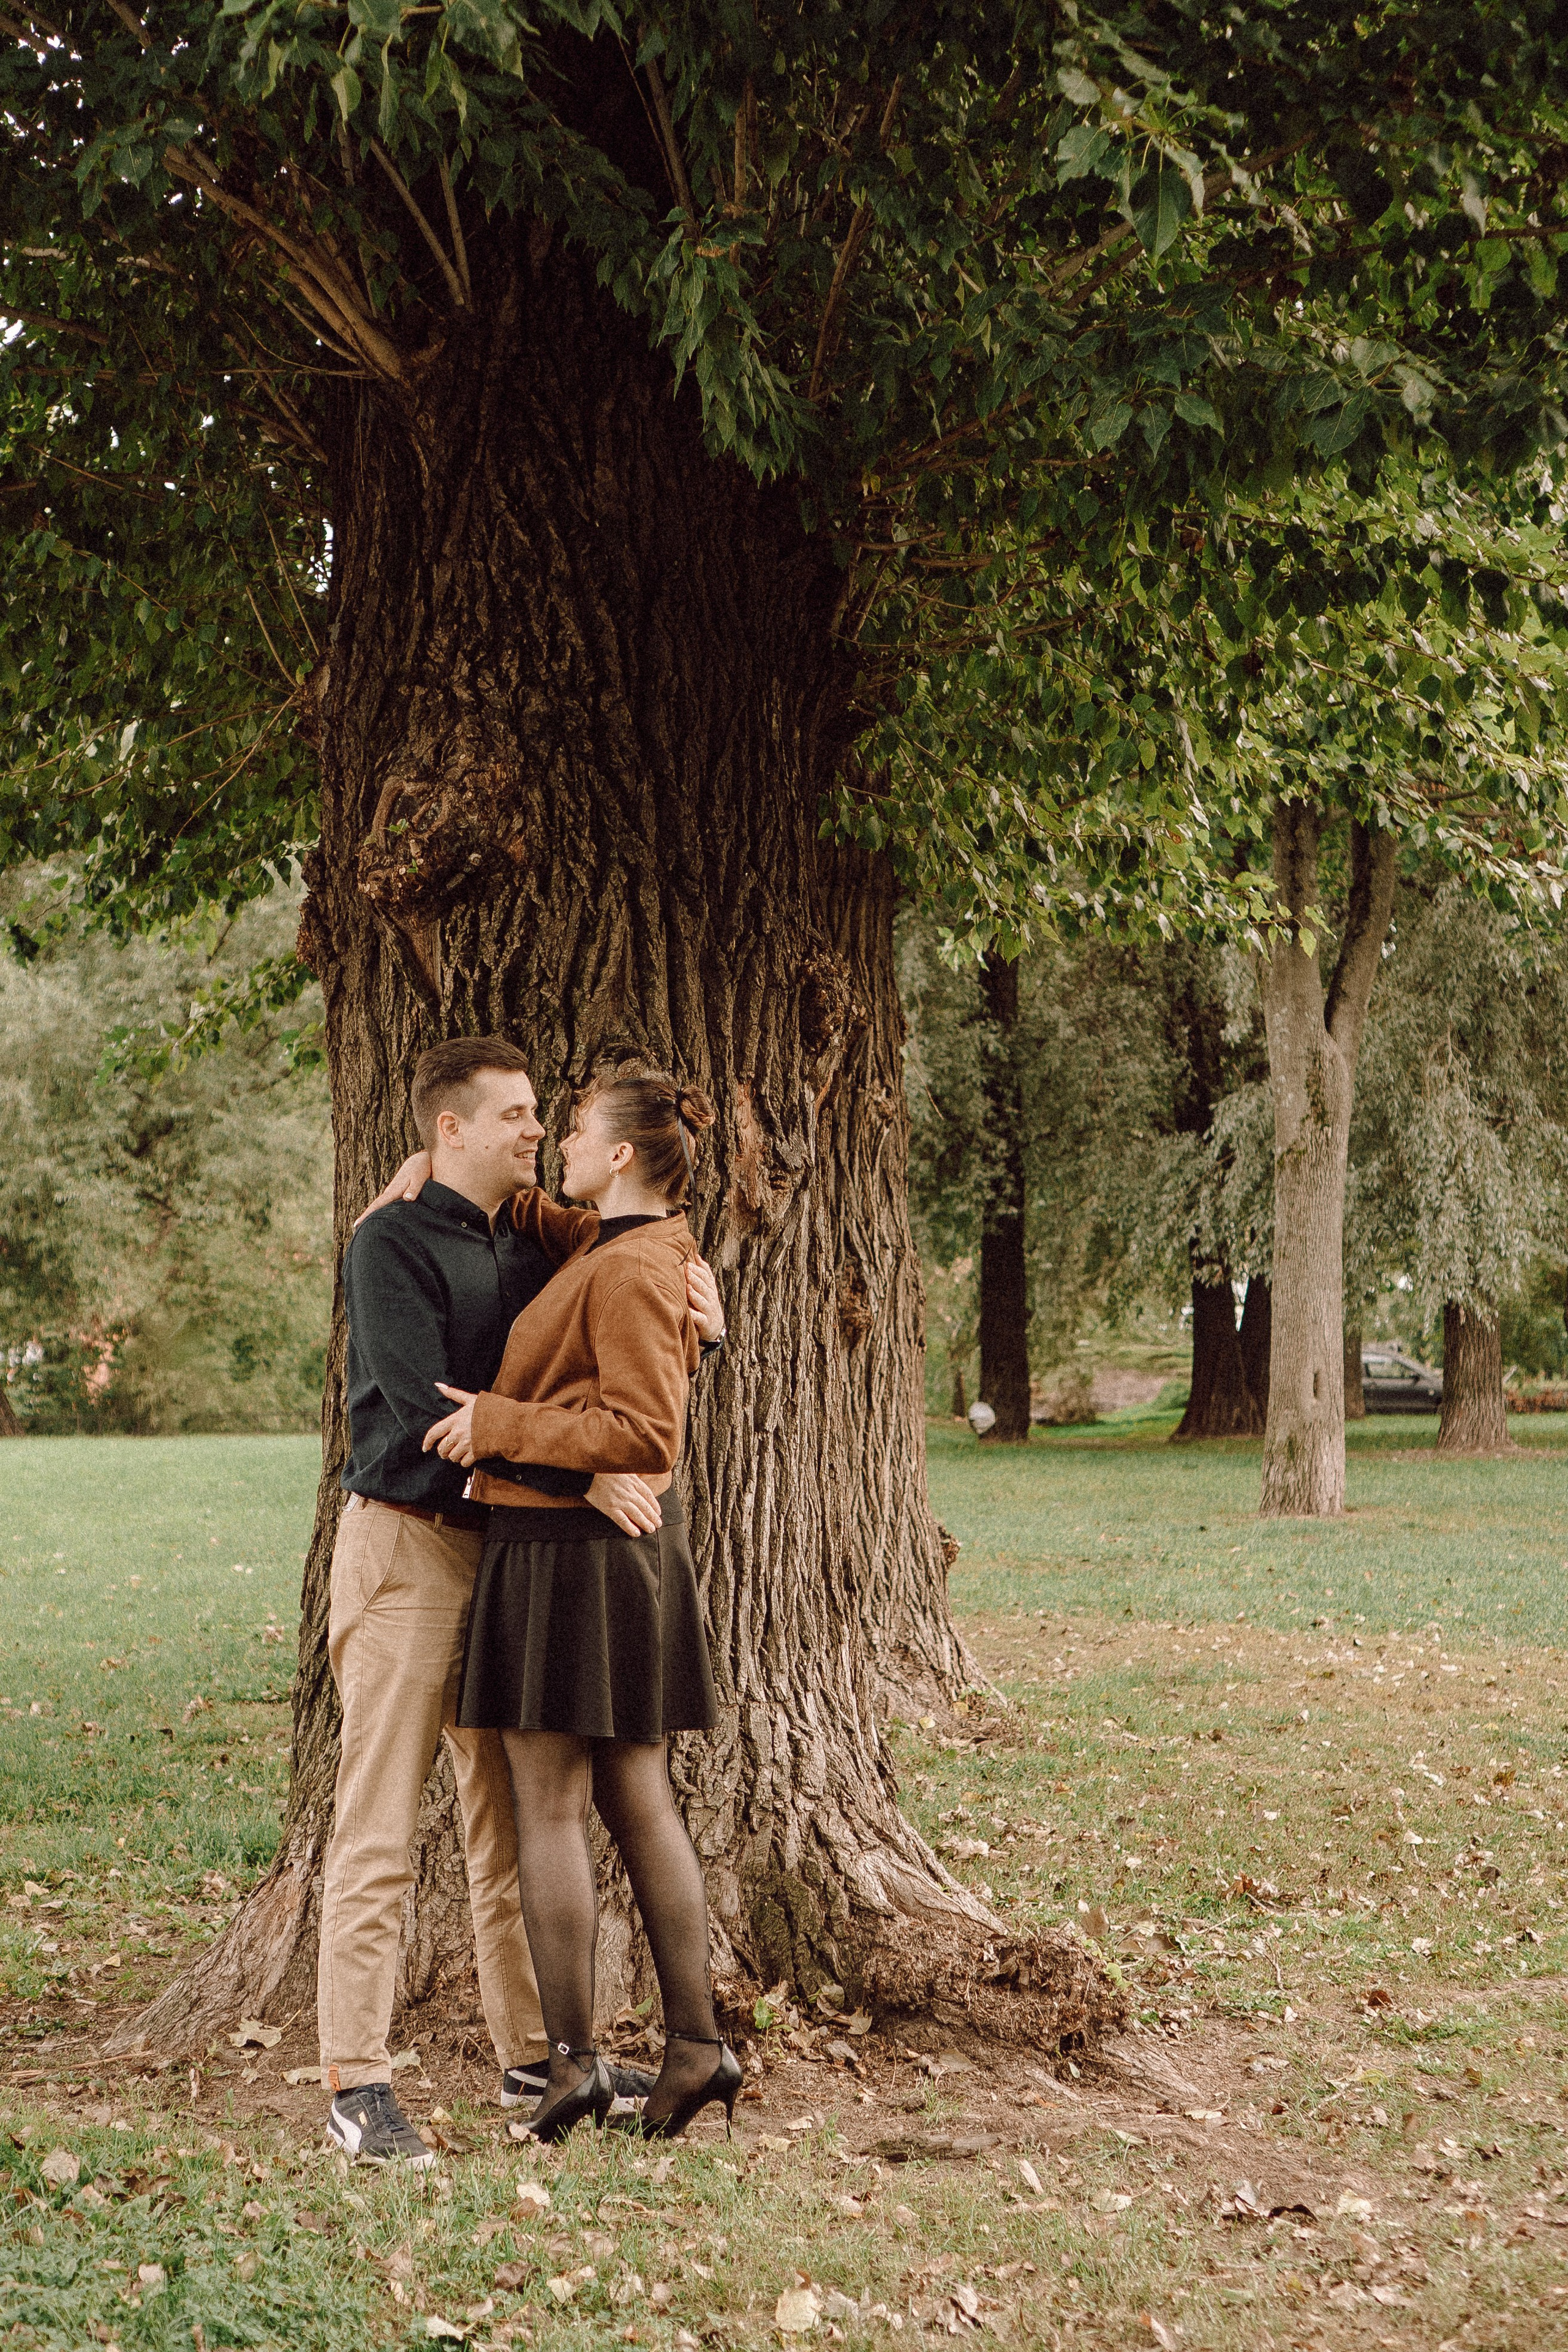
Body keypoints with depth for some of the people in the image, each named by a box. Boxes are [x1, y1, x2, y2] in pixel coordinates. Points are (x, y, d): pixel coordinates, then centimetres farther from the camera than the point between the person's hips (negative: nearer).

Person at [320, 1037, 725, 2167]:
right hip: (407, 1538, -7)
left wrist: (697, 1314, -2)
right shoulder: (393, 1245, -9)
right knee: (382, 1827, -7)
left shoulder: (533, 1244, 13)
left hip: (506, 1542, 7)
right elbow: (423, 1408, -20)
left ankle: (533, 2053, 19)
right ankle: (358, 2082, -4)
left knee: (510, 1815, 11)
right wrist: (582, 1476, -23)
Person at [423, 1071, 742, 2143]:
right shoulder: (614, 1250, 13)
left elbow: (645, 1435, -22)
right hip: (634, 1542, 9)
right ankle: (697, 2042, 11)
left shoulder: (630, 1272, -17)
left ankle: (576, 2055, 3)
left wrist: (500, 1424, -18)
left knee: (548, 1805, -1)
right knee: (638, 1802, 10)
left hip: (569, 1548, -9)